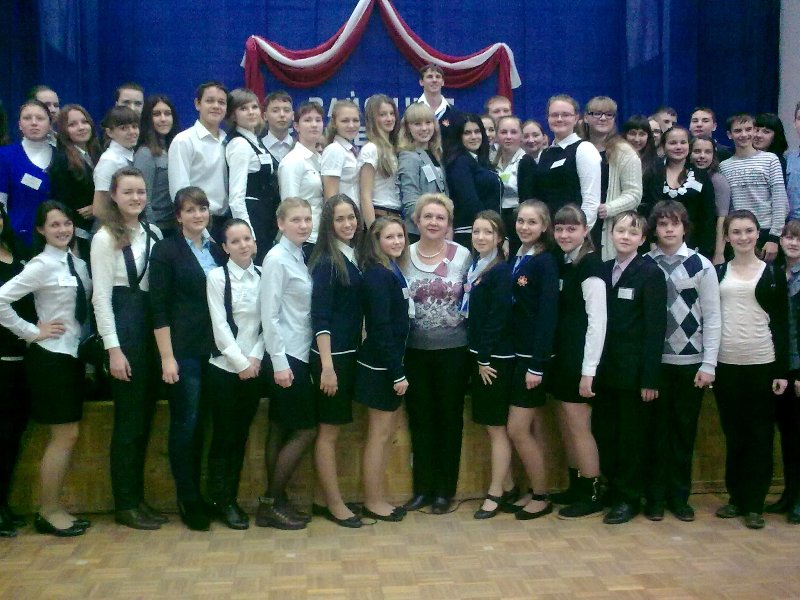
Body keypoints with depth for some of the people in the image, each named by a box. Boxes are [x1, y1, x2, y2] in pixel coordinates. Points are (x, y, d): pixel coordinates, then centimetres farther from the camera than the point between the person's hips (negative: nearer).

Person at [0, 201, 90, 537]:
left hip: (72, 355, 8)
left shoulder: (78, 264, 9)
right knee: (65, 436, -3)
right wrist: (32, 332, -14)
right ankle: (48, 512, 10)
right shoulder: (42, 264, -13)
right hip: (51, 357, -8)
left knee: (67, 436, 11)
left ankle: (54, 508, 22)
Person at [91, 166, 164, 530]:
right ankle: (125, 505, 12)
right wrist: (113, 350, -14)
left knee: (145, 418, 11)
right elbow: (101, 297, -9)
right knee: (129, 419, 0)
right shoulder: (105, 239, -6)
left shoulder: (154, 234, 11)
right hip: (123, 329, -6)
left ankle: (137, 498, 23)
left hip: (153, 328, 6)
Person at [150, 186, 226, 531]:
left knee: (202, 422, 10)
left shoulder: (217, 250, 12)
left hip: (215, 350, 5)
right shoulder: (166, 250, -3)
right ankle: (187, 499, 13)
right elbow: (159, 308, -8)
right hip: (183, 350, -5)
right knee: (185, 423, 1)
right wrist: (167, 357, -13)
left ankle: (198, 493, 22)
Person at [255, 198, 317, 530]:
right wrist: (279, 362, -18)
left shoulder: (300, 257, 12)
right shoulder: (277, 259, -11)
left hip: (300, 355, 8)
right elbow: (269, 314, -15)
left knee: (281, 430, 12)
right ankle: (272, 501, 8)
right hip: (287, 356, -8)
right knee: (306, 429, -3)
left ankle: (274, 502, 20)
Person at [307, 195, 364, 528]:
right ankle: (334, 503, 13)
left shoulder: (354, 258, 9)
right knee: (328, 431, 3)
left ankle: (330, 500, 23)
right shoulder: (326, 261, -11)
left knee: (332, 429, 14)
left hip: (350, 353, 7)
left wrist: (359, 352, 9)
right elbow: (319, 317, -15)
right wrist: (327, 366, -18)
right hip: (330, 355, -7)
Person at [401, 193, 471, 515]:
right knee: (420, 419, 9)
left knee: (449, 418, 7)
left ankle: (445, 489, 19)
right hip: (415, 350, 2)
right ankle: (422, 487, 21)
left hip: (453, 349, -1)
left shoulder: (463, 255, -2)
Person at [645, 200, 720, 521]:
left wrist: (708, 365, -4)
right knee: (657, 430, 6)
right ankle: (655, 497, 18)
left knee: (685, 431, 8)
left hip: (690, 361, 0)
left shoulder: (701, 265, 1)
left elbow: (712, 318, 0)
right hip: (654, 360, 0)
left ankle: (679, 497, 21)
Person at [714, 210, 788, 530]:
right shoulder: (717, 272, 8)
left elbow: (781, 323, 2)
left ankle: (754, 504, 11)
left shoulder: (773, 273, 4)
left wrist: (782, 370, -5)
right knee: (733, 435, 8)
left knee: (760, 436, 3)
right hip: (725, 364, 1)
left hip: (762, 364, -1)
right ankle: (736, 497, 19)